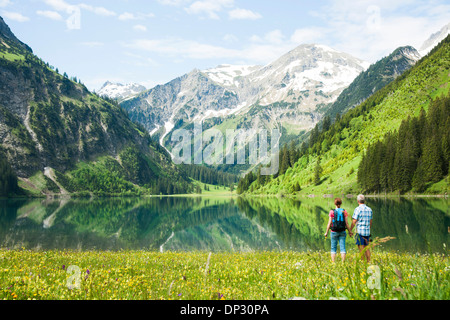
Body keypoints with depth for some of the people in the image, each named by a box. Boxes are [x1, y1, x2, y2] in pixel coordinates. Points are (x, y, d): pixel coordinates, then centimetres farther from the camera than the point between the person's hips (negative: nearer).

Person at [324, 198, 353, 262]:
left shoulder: (332, 212, -6)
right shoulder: (344, 212, -1)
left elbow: (329, 223, -6)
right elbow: (346, 223, -1)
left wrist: (326, 232, 3)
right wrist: (349, 231, 10)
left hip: (334, 232, -1)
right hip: (342, 232, 2)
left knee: (333, 248, 6)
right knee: (342, 248, 4)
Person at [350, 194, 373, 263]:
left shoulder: (358, 209, -10)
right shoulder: (369, 209, 9)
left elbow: (354, 221, -13)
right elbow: (370, 222, 16)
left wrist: (350, 230, -4)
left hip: (360, 231, -6)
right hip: (367, 231, 6)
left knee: (361, 247, -4)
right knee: (366, 247, 12)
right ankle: (369, 262, 12)